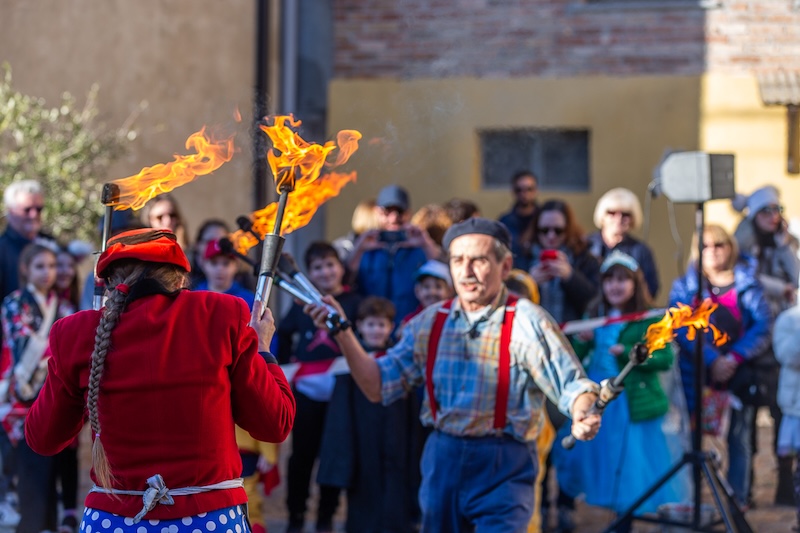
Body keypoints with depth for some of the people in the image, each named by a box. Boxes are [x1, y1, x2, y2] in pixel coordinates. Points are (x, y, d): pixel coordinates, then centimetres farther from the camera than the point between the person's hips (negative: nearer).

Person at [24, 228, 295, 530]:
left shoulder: (77, 334, -2)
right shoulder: (222, 316, -6)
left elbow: (42, 439, 11)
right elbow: (276, 424, -1)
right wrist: (261, 349, 15)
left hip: (112, 521, 1)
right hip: (211, 518, -1)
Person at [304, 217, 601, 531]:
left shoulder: (526, 323, -8)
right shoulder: (429, 323, 7)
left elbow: (571, 384, -10)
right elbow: (380, 387, 7)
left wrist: (582, 417, -32)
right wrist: (343, 333, -4)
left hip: (502, 469, -5)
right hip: (442, 461, 5)